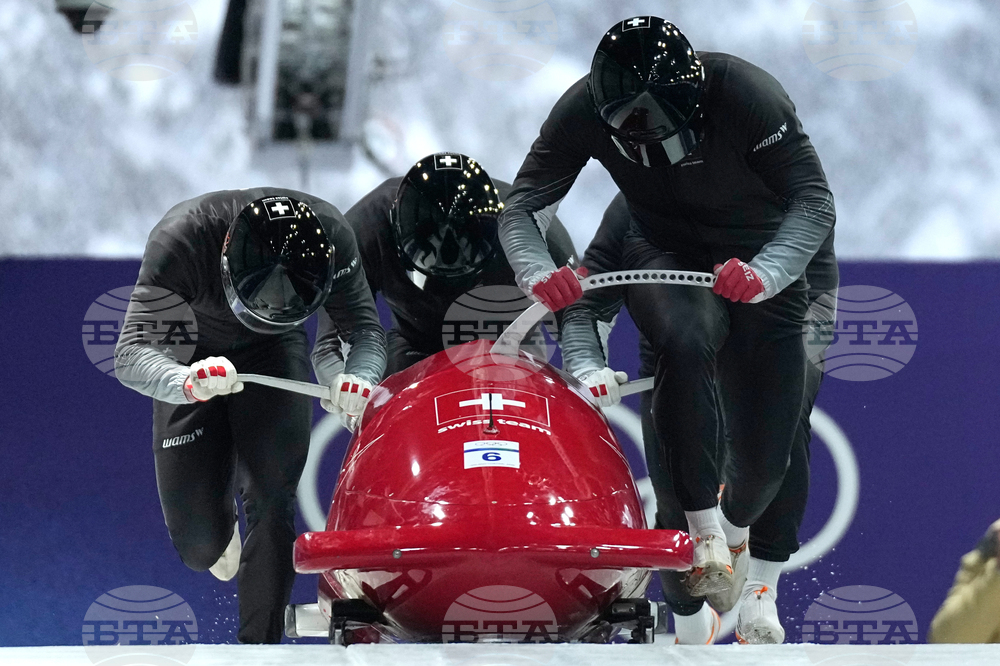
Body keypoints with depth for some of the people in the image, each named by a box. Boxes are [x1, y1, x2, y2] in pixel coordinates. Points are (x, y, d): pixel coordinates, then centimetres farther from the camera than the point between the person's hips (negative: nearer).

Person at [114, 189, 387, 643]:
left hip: (273, 353, 1)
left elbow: (367, 332, -19)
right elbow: (129, 354, -40)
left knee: (272, 497, -18)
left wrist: (360, 378, -43)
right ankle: (219, 533, 35)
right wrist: (184, 381, -63)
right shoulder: (181, 240, -38)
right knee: (199, 545, -3)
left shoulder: (332, 236, -30)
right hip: (192, 360, -1)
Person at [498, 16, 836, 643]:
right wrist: (538, 273, -35)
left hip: (760, 260, 0)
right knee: (687, 339, -37)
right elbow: (522, 206, -13)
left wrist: (766, 274, -46)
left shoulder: (747, 94, -29)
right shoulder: (587, 108, -21)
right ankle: (703, 528, -29)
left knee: (766, 455, 0)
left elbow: (815, 202, -27)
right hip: (666, 258, 1)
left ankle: (737, 528, 38)